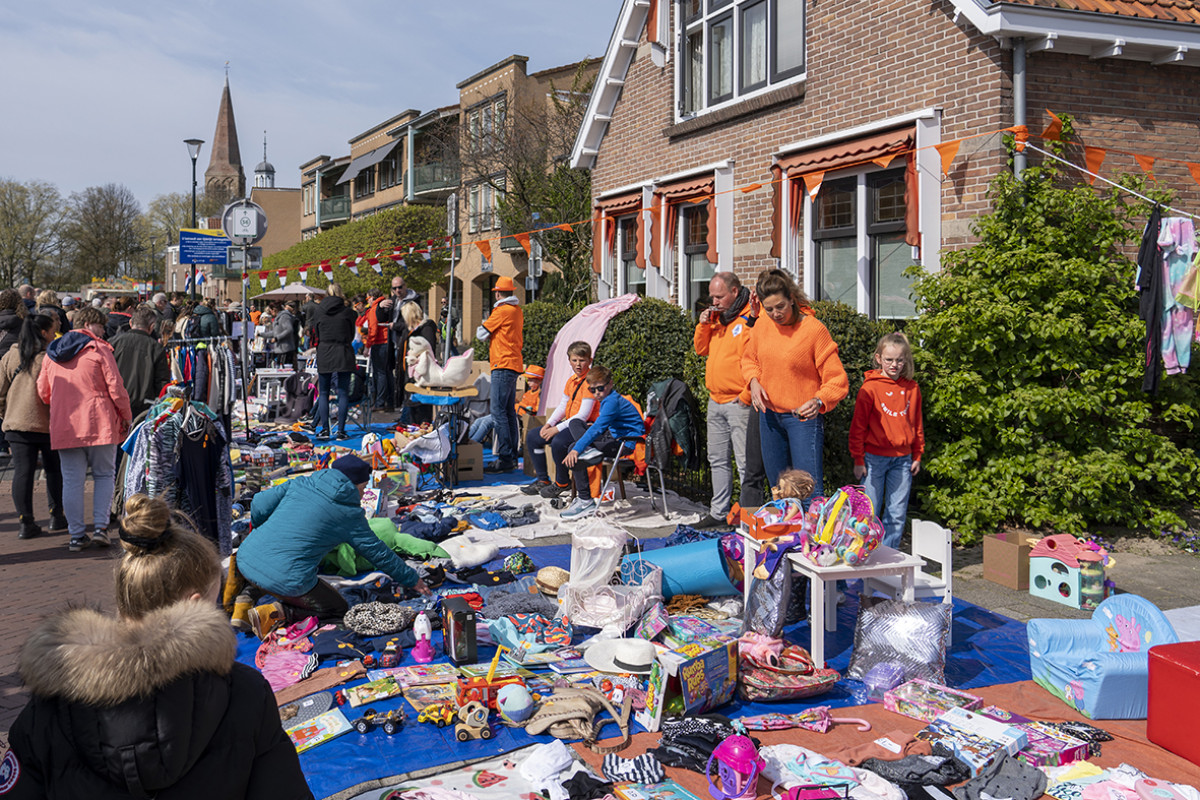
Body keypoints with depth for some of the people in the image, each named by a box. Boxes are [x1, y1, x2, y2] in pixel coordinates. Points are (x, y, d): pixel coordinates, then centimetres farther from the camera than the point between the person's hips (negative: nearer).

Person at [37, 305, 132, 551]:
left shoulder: (51, 354, 11)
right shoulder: (99, 350, -5)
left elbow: (43, 392, 15)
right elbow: (116, 388, -9)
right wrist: (126, 417, 2)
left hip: (63, 426, 4)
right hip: (99, 423, -4)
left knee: (72, 480, 6)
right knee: (104, 475, 9)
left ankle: (76, 535, 7)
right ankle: (100, 526, -1)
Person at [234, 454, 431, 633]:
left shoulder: (301, 483, 11)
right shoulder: (350, 514, 2)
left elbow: (260, 505, 6)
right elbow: (378, 552, 8)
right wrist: (412, 579, 20)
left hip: (246, 560, 6)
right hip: (288, 580, -6)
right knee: (338, 609, 15)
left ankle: (243, 603, 13)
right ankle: (277, 613, -7)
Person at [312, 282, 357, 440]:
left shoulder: (319, 310, 2)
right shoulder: (348, 311, -2)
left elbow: (316, 333, 11)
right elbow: (352, 334, 8)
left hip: (324, 354, 1)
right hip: (343, 354, -1)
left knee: (323, 393, 9)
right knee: (343, 393, 3)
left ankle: (325, 429, 4)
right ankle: (341, 430, -1)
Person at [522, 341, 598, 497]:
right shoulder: (571, 381, 11)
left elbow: (583, 416, -22)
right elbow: (562, 407, 17)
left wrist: (557, 429, -21)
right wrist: (549, 424, -1)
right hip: (570, 424, 10)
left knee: (558, 442, -35)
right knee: (532, 437, 5)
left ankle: (562, 483, -12)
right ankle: (542, 480, 11)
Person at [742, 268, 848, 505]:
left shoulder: (814, 329, -16)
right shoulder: (762, 325, 0)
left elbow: (837, 380, -13)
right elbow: (749, 358, 18)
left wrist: (819, 401, -31)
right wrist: (754, 380, -2)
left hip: (803, 417, -6)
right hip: (769, 414, 6)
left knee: (810, 491, -12)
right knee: (778, 487, 15)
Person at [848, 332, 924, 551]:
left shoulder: (912, 388, 7)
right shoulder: (870, 387, -5)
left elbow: (917, 423, 15)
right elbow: (858, 425, -4)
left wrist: (917, 455, 12)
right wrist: (858, 459, -5)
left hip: (902, 459, 4)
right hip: (875, 457, -3)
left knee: (898, 514, 5)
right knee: (871, 512, 2)